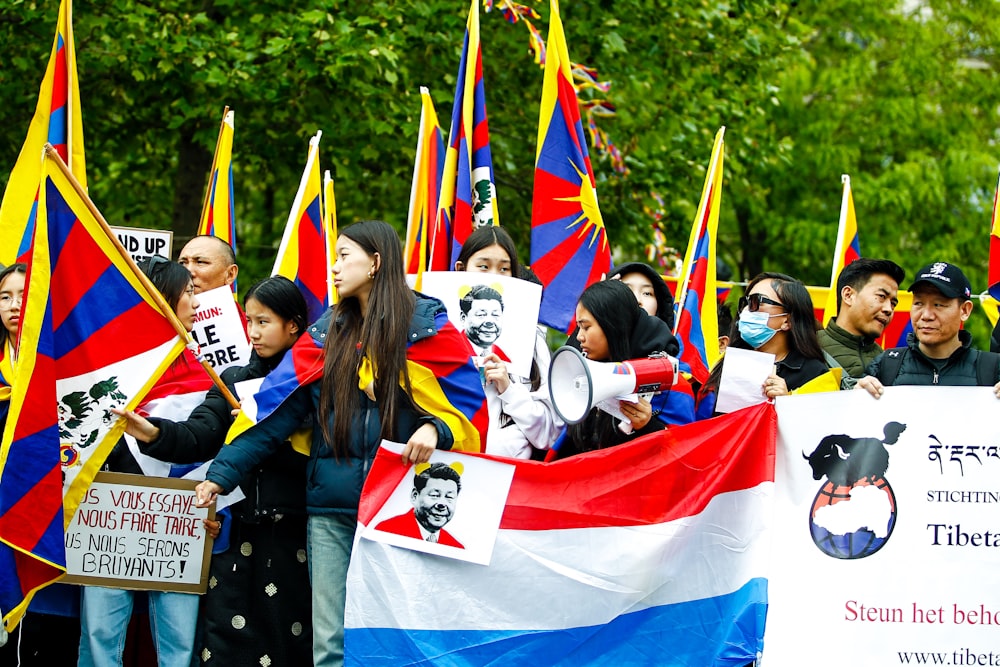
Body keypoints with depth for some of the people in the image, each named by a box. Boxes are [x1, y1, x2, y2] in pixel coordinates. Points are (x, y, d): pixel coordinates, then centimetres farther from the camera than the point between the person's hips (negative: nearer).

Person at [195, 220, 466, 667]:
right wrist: (221, 474, 1)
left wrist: (434, 428, -21)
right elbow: (278, 414, 9)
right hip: (331, 510, 4)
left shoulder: (428, 325, 2)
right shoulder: (328, 333, 13)